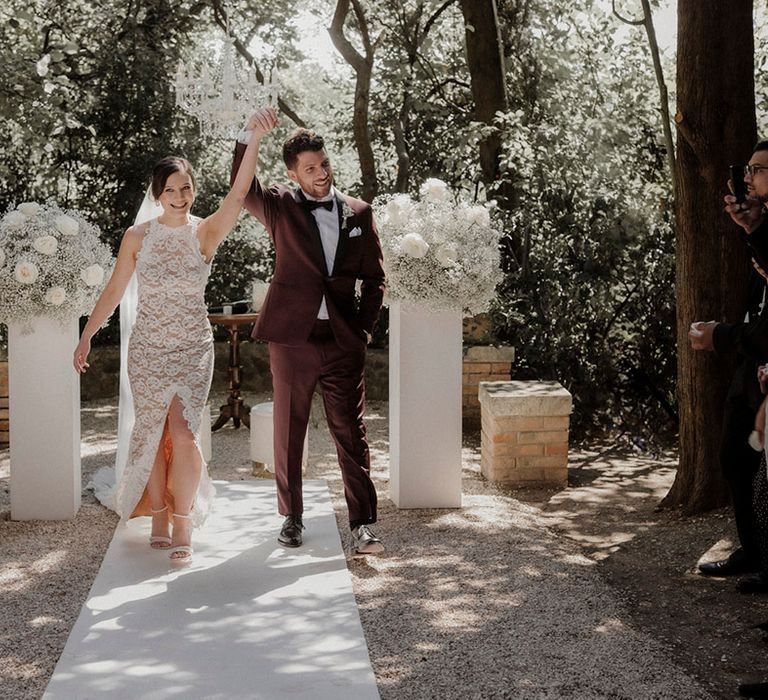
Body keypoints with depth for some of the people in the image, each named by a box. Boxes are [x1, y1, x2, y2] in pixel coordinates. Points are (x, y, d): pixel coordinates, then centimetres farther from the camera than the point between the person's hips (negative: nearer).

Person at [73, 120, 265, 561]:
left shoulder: (206, 233, -4)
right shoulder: (138, 237, 1)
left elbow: (239, 193, -20)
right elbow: (114, 291, 8)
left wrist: (254, 140, -33)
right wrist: (87, 337, 8)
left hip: (194, 347, -2)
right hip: (147, 348, 2)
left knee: (183, 434, -10)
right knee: (153, 434, 4)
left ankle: (183, 524, 0)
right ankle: (159, 518, 18)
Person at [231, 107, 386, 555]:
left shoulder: (359, 213, 9)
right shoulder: (281, 207, 4)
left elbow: (374, 278, 13)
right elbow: (242, 190, -16)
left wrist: (365, 329, 2)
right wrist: (250, 140, -31)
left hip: (344, 340, 1)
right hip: (292, 336, -1)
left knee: (352, 433, -3)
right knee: (289, 431, 8)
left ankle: (363, 526, -2)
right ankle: (292, 517, 21)